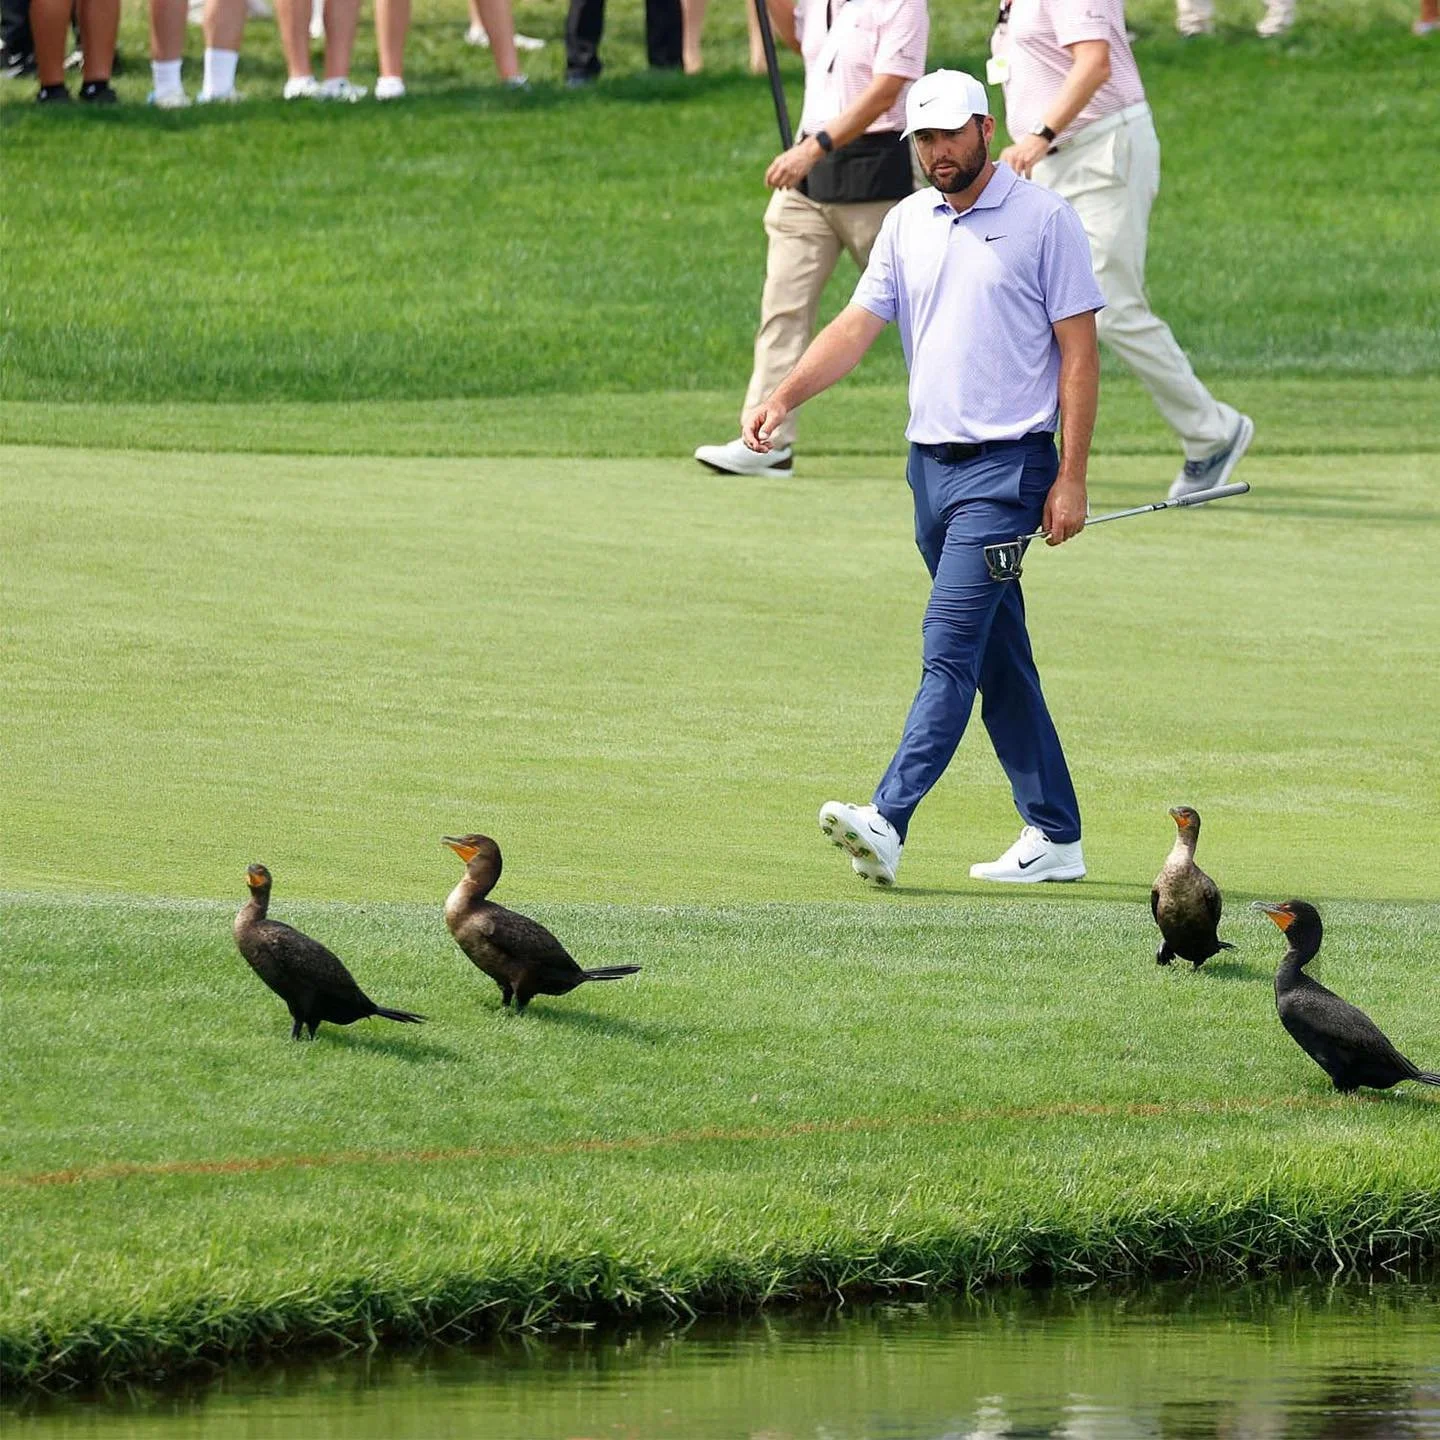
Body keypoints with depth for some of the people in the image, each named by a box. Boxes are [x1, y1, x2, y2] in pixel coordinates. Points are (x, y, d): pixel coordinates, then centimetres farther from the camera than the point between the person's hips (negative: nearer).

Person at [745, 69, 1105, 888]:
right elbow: (859, 326, 7)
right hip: (931, 462, 7)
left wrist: (1072, 478, -11)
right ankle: (1054, 837, 15)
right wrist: (785, 397, -11)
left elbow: (1080, 351, -6)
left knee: (950, 645, -15)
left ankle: (889, 822, -25)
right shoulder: (908, 225, 11)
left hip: (1007, 466, -7)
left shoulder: (1044, 221, -5)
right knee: (999, 661, 9)